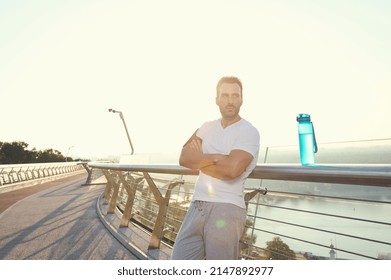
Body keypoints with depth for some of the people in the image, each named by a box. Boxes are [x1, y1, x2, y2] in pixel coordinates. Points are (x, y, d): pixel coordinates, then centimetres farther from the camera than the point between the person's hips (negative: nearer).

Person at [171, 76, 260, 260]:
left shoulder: (249, 132, -5)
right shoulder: (207, 127, 13)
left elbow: (232, 169, -21)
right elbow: (184, 158, 1)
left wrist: (199, 159, -6)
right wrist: (215, 157, -13)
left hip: (227, 209, -5)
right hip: (197, 206, 6)